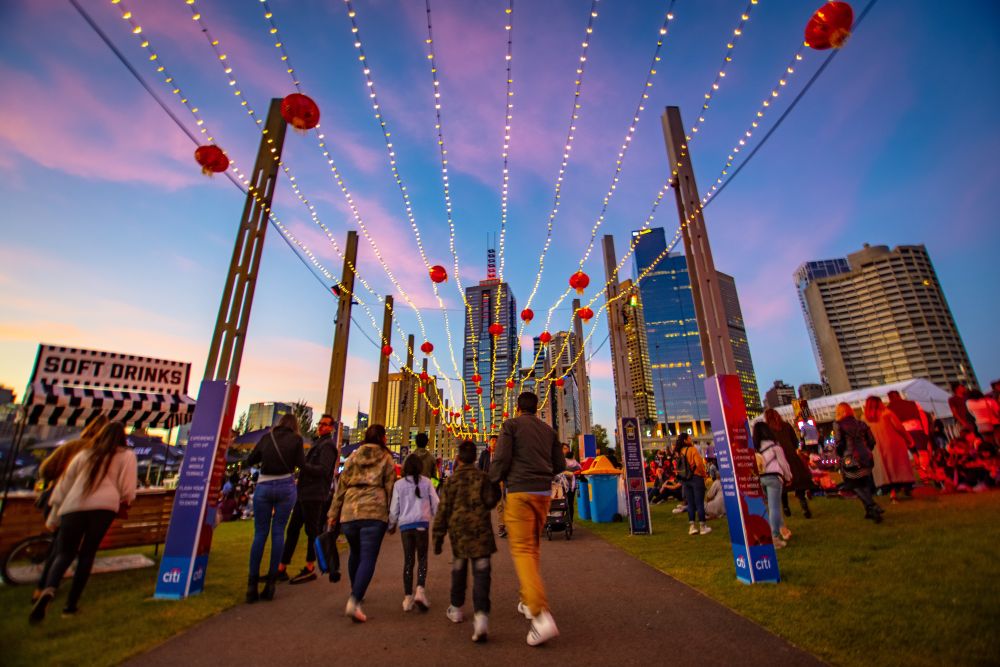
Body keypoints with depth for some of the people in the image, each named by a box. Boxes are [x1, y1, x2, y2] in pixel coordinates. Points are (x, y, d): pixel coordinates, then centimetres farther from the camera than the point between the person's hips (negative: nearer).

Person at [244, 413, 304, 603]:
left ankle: (252, 585, 7)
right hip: (286, 487, -2)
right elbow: (301, 464, -2)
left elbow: (250, 460, 11)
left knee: (260, 534, 8)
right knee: (278, 533, 5)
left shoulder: (266, 437, 8)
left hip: (263, 487, 2)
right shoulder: (296, 439, 0)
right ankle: (270, 583, 7)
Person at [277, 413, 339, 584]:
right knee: (292, 530, 12)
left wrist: (301, 465, -22)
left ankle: (309, 569, 9)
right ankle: (282, 568, 20)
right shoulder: (318, 444, 20)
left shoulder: (327, 445, -9)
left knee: (312, 532, 0)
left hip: (314, 495, -9)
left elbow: (323, 470, -19)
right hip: (304, 494, 9)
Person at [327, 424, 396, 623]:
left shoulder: (353, 456, 11)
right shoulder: (386, 458, 2)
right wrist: (392, 517, 8)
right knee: (368, 558, 1)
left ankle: (355, 594, 38)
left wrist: (334, 513, 16)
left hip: (349, 512, 4)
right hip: (375, 513, -4)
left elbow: (341, 486, 11)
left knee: (355, 554, 24)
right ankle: (354, 602, -12)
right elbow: (390, 488, 1)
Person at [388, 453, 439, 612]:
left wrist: (391, 525, 21)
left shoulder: (399, 484, 2)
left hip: (405, 524, 1)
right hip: (422, 523, -1)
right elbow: (435, 503, 3)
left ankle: (408, 597, 14)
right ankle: (420, 590, -8)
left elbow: (394, 508, 6)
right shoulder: (426, 481, 0)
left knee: (408, 560, 12)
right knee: (422, 558, 10)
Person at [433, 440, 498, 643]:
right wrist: (495, 488, 13)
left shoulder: (451, 480, 2)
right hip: (481, 529, -2)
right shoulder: (483, 477, 0)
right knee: (481, 572, -1)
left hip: (458, 529, 2)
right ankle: (481, 614, -16)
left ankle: (456, 609, 36)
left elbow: (443, 509, 2)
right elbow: (490, 501, -5)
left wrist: (438, 535, 7)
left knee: (459, 568, 22)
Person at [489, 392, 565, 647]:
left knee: (522, 549, -5)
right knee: (533, 547, 20)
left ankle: (541, 614, -18)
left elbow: (501, 459, -10)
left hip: (520, 491, -5)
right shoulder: (548, 429, 13)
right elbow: (560, 465, 13)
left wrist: (491, 482, 7)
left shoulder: (511, 425, -1)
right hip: (544, 492, 6)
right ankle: (528, 601, 29)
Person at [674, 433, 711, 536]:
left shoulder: (679, 452, 7)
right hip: (696, 477, -5)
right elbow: (699, 463, -16)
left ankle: (692, 527, 11)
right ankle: (703, 527, 9)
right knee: (699, 503, 3)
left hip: (684, 479, 5)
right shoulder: (692, 449, -11)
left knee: (690, 503, 10)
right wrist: (704, 474, -4)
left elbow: (679, 466, 6)